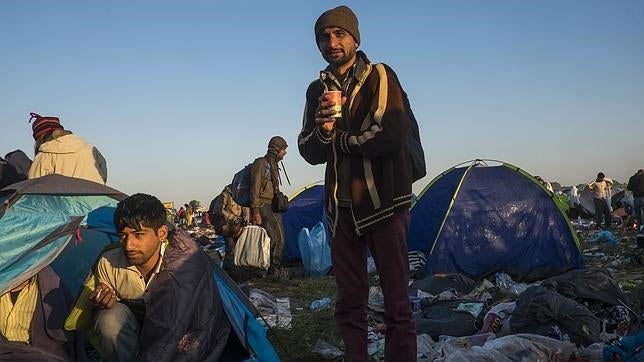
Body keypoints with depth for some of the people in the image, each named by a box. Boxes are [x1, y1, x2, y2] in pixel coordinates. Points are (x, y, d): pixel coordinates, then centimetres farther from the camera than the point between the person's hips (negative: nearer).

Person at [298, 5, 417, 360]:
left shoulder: (380, 78, -2)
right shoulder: (316, 90, 12)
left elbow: (393, 136, -17)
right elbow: (310, 153, 8)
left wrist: (340, 139, -6)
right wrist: (323, 131, -13)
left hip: (383, 202, -4)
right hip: (341, 207, 5)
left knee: (396, 302, -1)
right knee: (349, 303, 10)